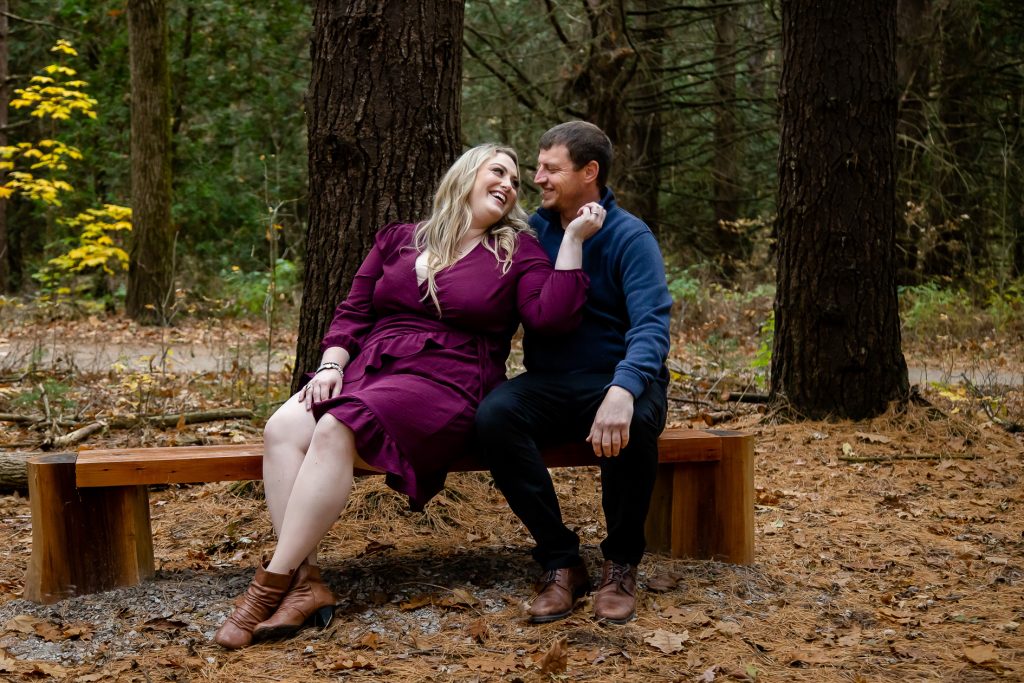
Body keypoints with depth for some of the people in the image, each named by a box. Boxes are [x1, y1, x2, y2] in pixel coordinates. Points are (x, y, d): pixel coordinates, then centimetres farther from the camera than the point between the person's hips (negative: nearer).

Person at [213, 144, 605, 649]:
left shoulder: (518, 252, 10)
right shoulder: (398, 240, 19)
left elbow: (553, 318, -7)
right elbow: (352, 313, 16)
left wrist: (573, 239, -7)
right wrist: (332, 365, -1)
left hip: (445, 384, -4)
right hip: (369, 368, 4)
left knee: (336, 431, -31)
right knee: (283, 428, -25)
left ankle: (273, 584, -27)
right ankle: (305, 583, -28)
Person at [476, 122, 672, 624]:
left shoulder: (630, 238, -8)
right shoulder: (532, 230, 8)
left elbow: (651, 326, -22)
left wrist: (622, 391, -42)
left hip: (618, 381, -3)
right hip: (548, 384, 4)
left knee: (633, 426, -38)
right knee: (493, 414, -29)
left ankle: (620, 566, -12)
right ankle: (560, 563, -18)